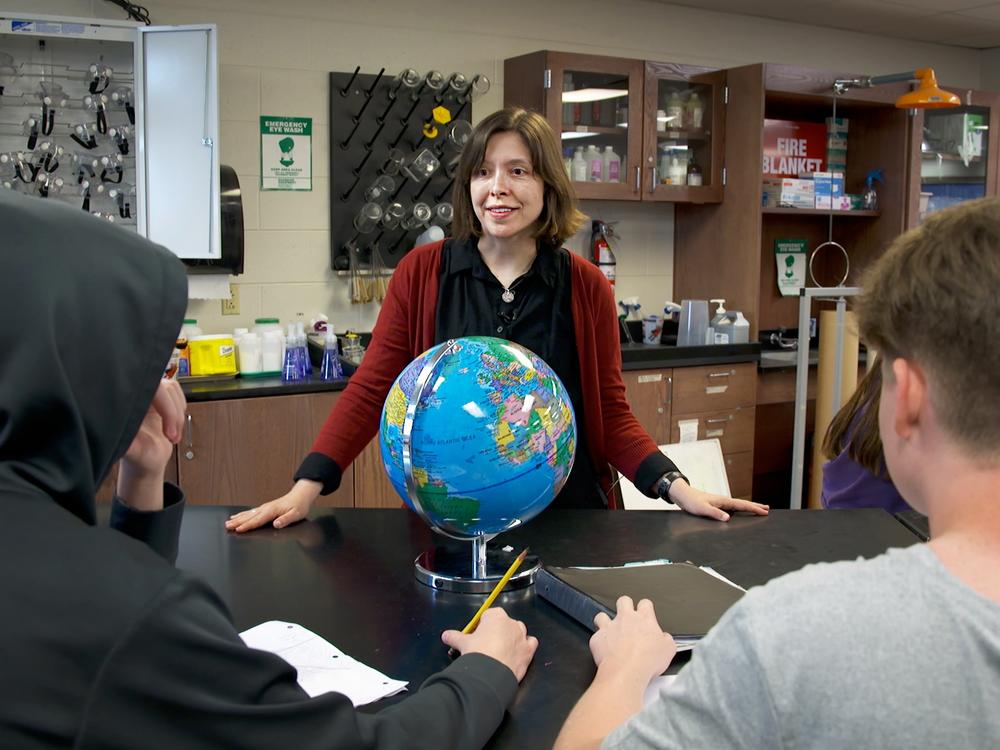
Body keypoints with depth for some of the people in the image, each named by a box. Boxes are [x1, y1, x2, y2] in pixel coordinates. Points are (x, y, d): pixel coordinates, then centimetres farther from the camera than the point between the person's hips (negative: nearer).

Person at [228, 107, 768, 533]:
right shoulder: (421, 272, -3)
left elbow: (612, 415, 2)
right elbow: (370, 389, -3)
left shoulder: (586, 287, -2)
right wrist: (306, 488, -13)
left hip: (563, 518, 0)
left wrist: (678, 488, -12)